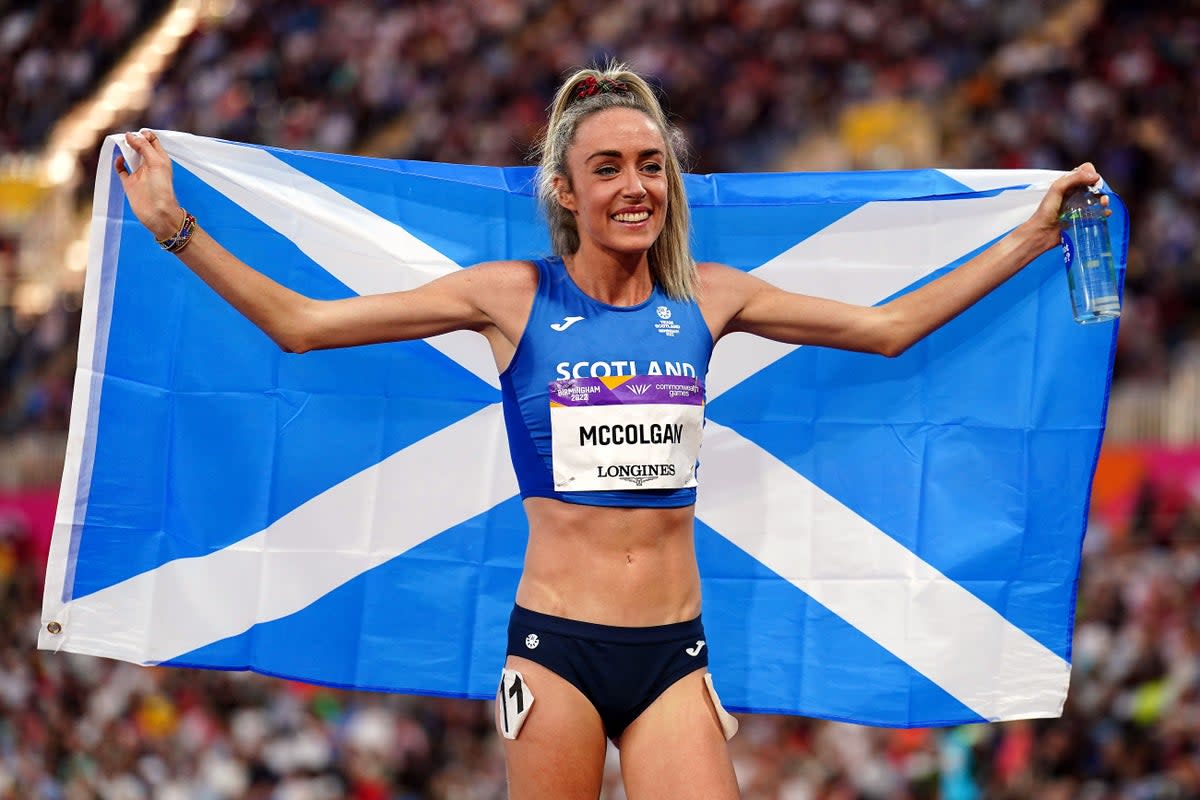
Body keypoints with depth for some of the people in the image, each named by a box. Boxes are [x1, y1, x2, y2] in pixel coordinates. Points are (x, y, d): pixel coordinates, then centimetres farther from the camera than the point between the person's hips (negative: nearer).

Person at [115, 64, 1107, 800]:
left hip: (673, 654, 2)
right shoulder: (514, 297, 0)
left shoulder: (706, 299, 8)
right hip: (557, 647, -2)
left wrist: (1029, 239, 18)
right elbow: (302, 323, 0)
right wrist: (178, 230, -6)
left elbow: (889, 327, 16)